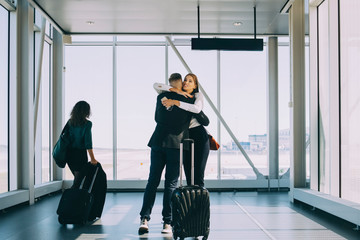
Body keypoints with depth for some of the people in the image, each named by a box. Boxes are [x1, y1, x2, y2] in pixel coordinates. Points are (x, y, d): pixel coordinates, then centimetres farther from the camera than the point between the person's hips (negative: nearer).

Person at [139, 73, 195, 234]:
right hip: (176, 144, -2)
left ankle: (144, 219, -1)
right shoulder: (188, 99, 1)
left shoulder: (161, 97, 9)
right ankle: (167, 223, 1)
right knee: (171, 183, 1)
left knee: (152, 181, 7)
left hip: (157, 142, 3)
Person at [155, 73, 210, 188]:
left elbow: (197, 109, -23)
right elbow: (156, 86, -2)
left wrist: (175, 102, -27)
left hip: (199, 136, -4)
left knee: (198, 177, -7)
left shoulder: (198, 96, 0)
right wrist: (176, 90, -13)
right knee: (189, 177, 4)